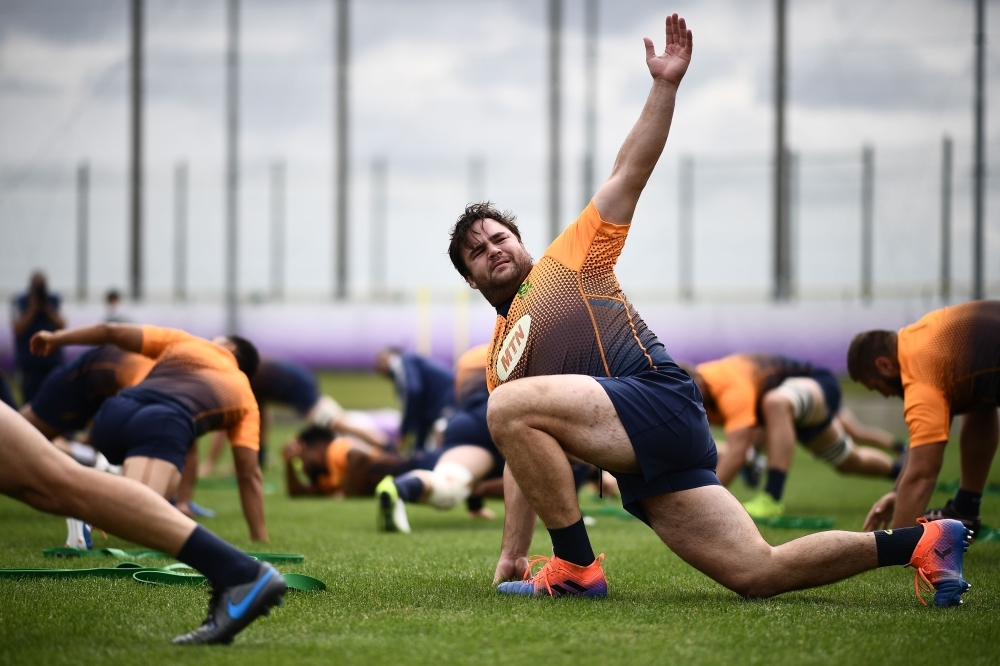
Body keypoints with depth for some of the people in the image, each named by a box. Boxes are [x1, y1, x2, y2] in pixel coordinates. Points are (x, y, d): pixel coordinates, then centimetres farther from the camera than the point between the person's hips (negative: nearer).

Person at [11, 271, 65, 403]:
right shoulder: (20, 302, 0)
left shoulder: (55, 301, 7)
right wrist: (33, 310, -12)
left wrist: (47, 309, -11)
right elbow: (18, 330, -7)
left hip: (54, 360, 2)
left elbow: (62, 326, -1)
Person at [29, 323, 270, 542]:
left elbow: (111, 331, 28)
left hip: (115, 411, 4)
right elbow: (249, 473, 22)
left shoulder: (183, 342, 34)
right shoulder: (246, 399, 29)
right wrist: (260, 540, 23)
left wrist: (56, 338, 41)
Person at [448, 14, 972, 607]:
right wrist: (512, 554, 18)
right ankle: (918, 542, 6)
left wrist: (665, 87, -4)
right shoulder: (500, 356, 29)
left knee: (510, 407, -22)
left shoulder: (569, 256, 14)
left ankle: (576, 567, -16)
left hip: (660, 398, -6)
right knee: (759, 574, -5)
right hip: (639, 474, 6)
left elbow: (629, 174, 7)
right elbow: (523, 463, 27)